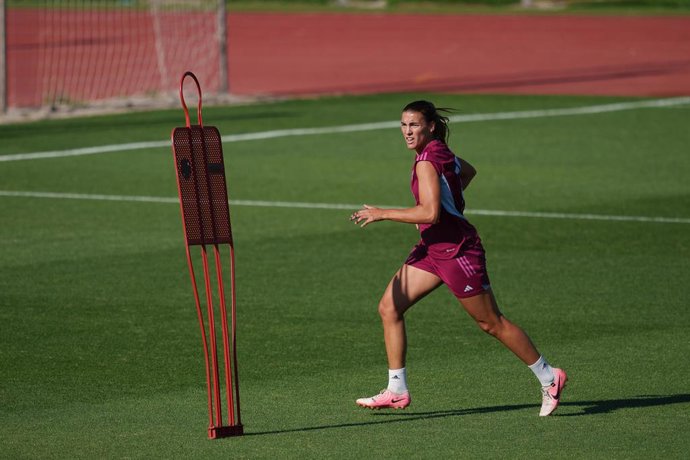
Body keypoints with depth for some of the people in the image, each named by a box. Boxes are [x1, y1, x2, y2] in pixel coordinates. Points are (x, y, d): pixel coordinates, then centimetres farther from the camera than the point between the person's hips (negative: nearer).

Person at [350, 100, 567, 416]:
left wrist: (383, 214, -24)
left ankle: (549, 378, 16)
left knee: (491, 323, 2)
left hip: (456, 250, -10)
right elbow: (468, 171, 27)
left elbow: (430, 214, -30)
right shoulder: (440, 151, 7)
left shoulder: (426, 162, -21)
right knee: (389, 308, 2)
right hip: (432, 248, 10)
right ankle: (397, 392, 4)